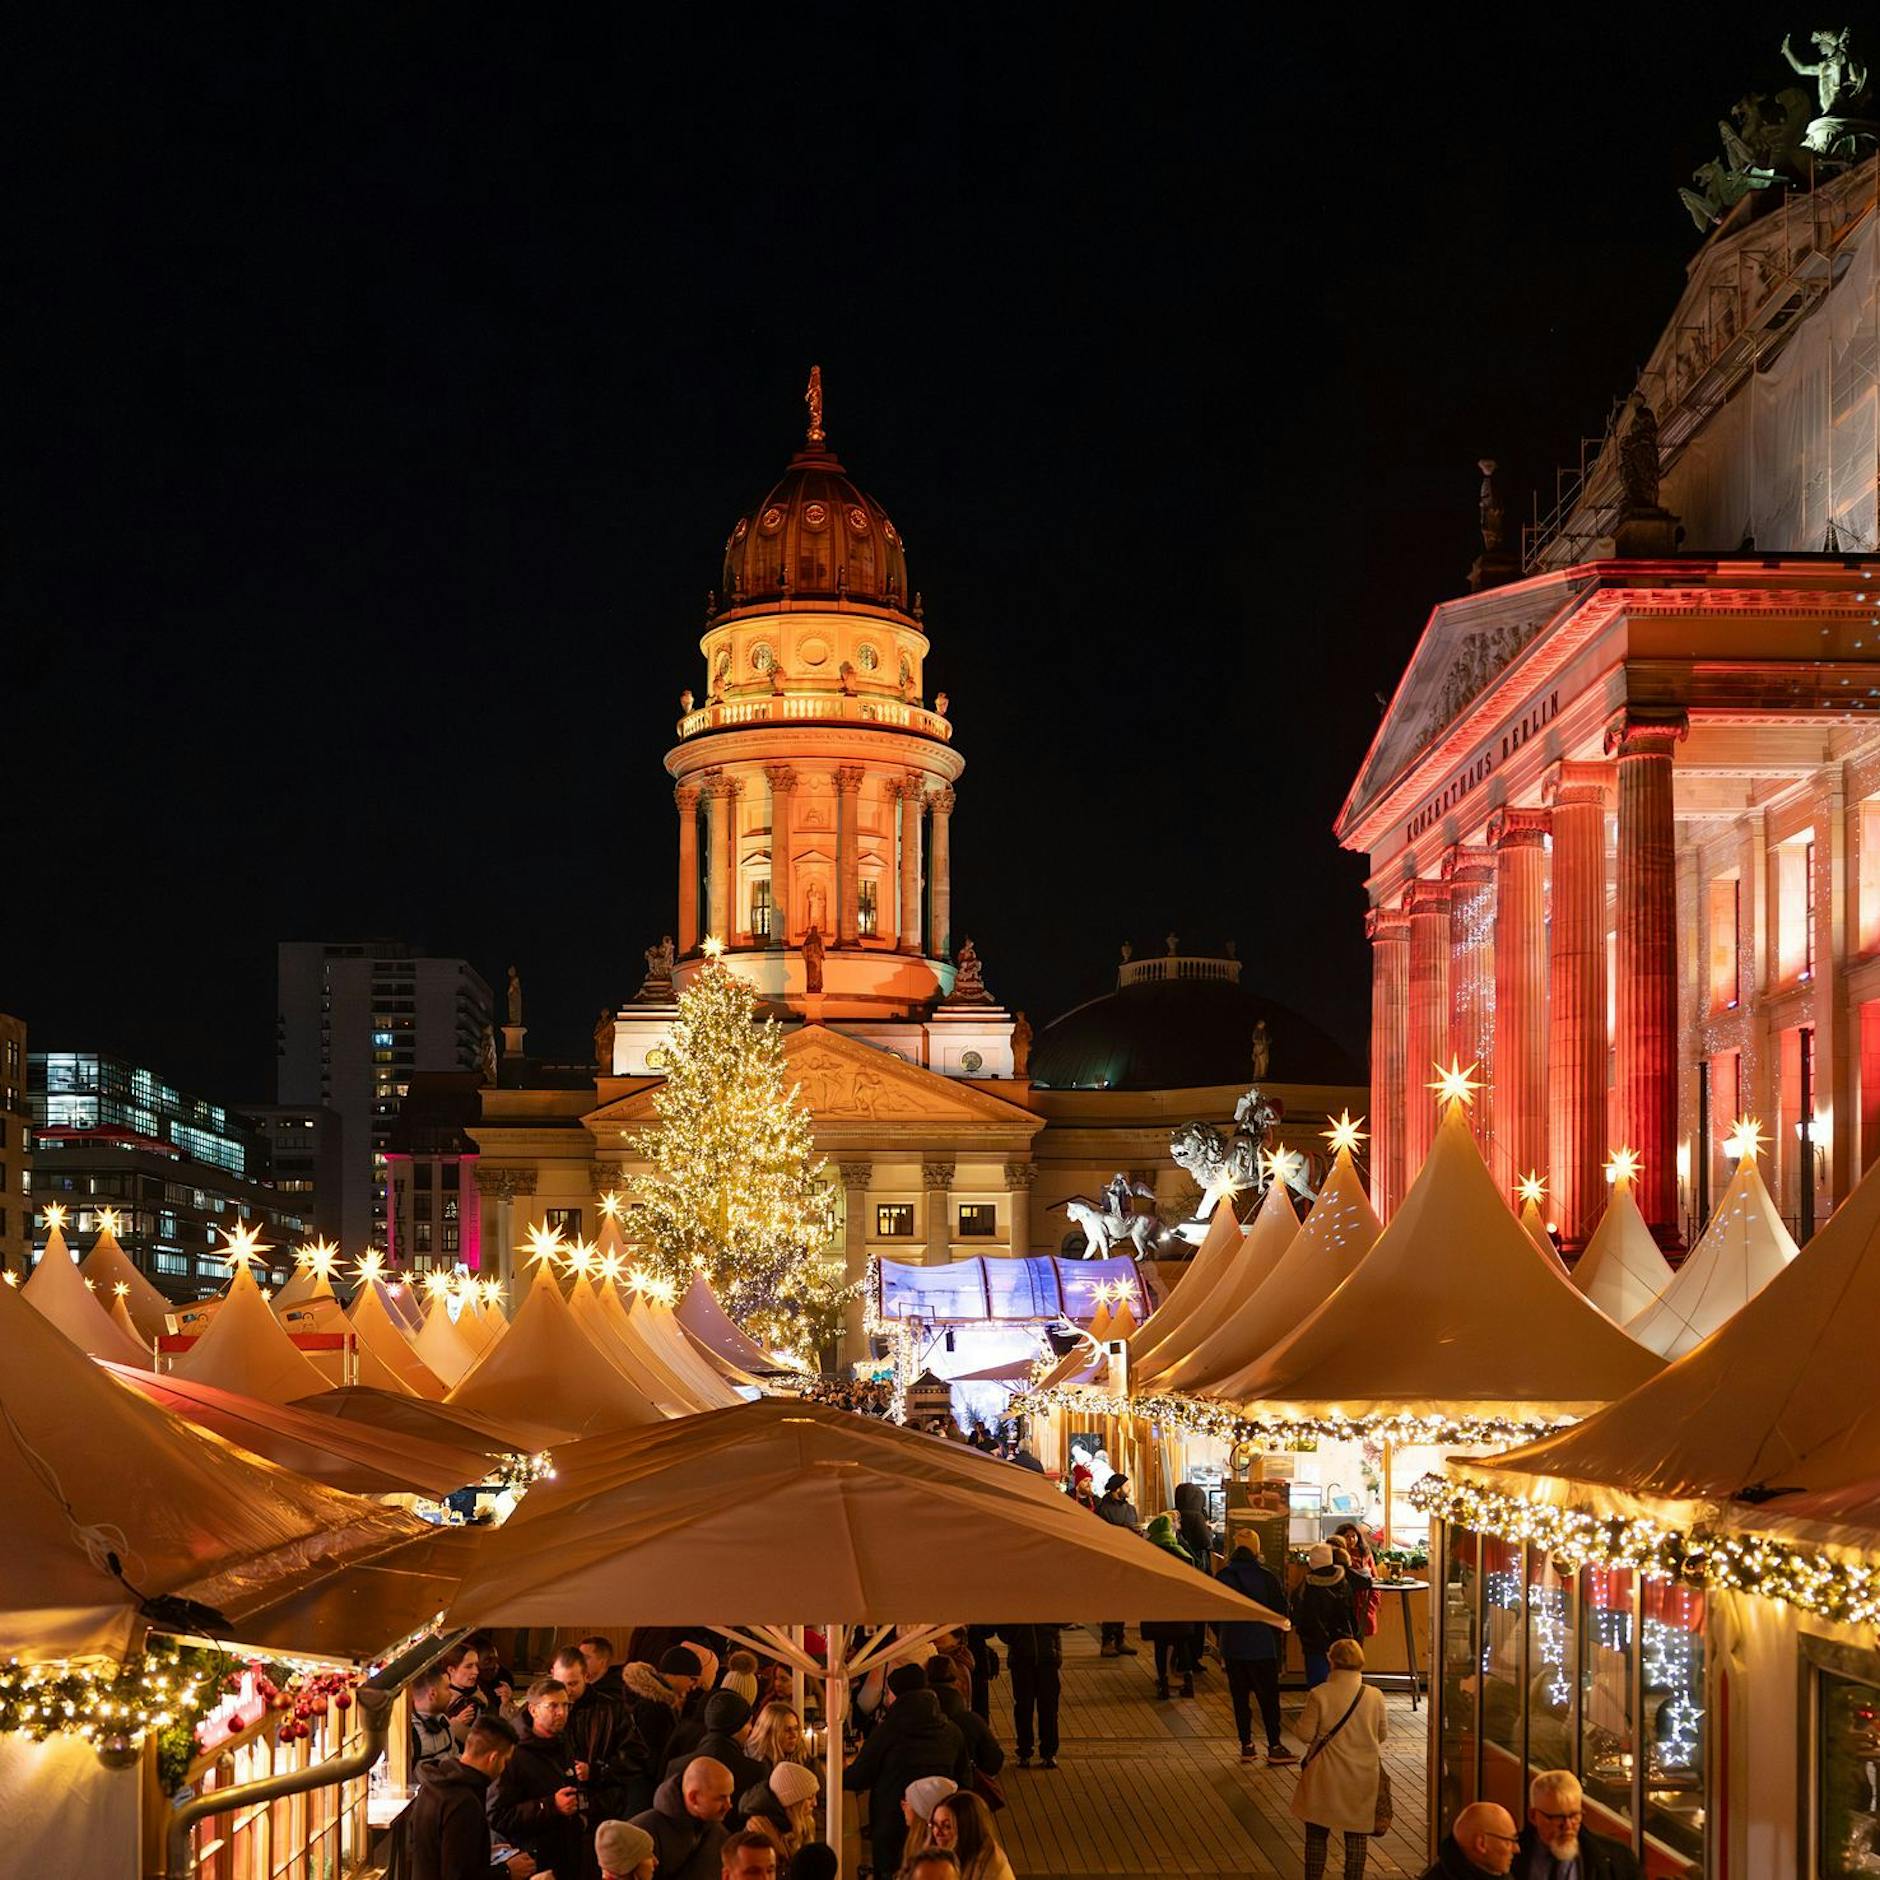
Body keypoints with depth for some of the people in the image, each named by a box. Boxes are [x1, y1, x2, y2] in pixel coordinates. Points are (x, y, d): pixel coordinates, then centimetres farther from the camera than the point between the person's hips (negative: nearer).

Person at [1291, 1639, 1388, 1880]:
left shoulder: (1318, 1695, -16)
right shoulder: (1375, 1696, -8)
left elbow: (1306, 1733, -11)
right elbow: (1382, 1734, 3)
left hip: (1326, 1778, -2)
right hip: (1363, 1776, 2)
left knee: (1317, 1835, 12)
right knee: (1357, 1835, 14)